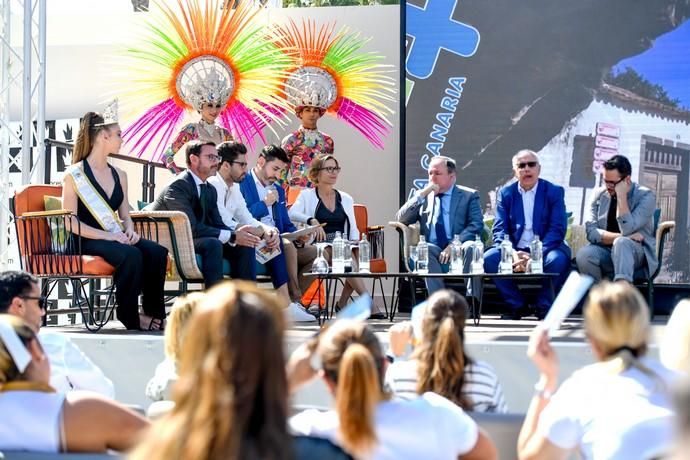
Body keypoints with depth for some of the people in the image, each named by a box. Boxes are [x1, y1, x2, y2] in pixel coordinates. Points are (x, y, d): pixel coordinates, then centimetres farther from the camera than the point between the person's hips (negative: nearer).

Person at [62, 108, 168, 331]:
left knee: (157, 252, -21)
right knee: (131, 255, -34)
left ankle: (154, 313, -15)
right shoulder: (74, 174, -4)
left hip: (116, 238, 6)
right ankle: (129, 316, -21)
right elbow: (71, 222, -10)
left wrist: (130, 230, -5)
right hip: (87, 242, -6)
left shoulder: (119, 175, 17)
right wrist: (106, 235, -20)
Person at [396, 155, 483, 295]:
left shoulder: (469, 196, 13)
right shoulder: (422, 197, 21)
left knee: (470, 247, -34)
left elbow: (476, 225, -2)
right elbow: (401, 219, 9)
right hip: (432, 253, 2)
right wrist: (422, 195, -2)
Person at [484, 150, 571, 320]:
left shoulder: (555, 192, 1)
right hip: (515, 250, 2)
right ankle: (517, 306, -8)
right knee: (488, 258, -25)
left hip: (545, 250, -2)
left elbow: (557, 229, -10)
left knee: (558, 260, -35)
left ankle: (544, 307, -11)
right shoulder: (505, 194, 8)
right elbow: (500, 230, -1)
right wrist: (512, 253, -22)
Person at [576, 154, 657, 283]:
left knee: (621, 243, -38)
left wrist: (621, 196, -19)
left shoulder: (645, 196, -7)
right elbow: (592, 232, -5)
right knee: (583, 254, -31)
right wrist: (621, 236, -17)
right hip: (606, 251, 3)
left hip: (636, 252, -3)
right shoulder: (599, 195, 5)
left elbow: (627, 230, -20)